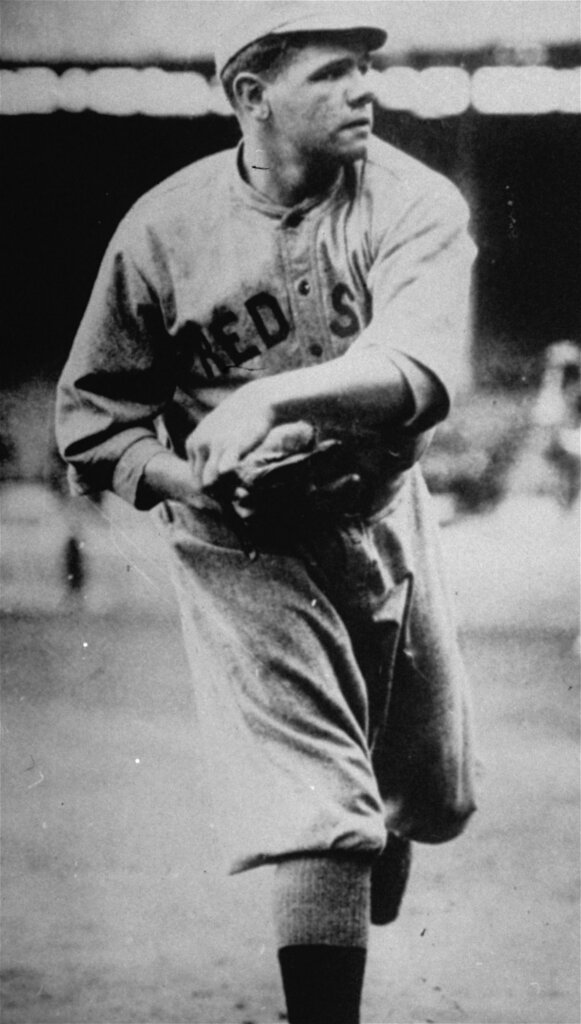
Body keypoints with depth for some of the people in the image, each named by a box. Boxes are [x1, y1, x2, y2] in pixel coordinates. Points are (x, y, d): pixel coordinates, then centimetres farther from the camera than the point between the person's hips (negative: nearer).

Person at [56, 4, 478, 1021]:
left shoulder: (415, 204, -13)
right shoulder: (163, 229, -11)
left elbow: (421, 371, -30)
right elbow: (91, 415, -3)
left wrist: (275, 397, -44)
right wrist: (187, 478, -22)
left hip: (383, 517, 3)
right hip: (242, 547, -3)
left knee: (432, 802, 20)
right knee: (317, 821, -16)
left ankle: (356, 940, 52)